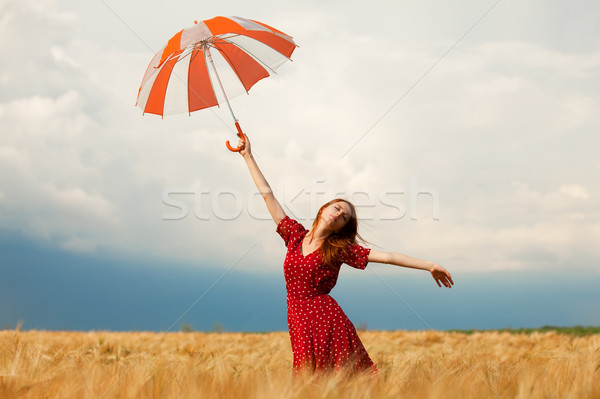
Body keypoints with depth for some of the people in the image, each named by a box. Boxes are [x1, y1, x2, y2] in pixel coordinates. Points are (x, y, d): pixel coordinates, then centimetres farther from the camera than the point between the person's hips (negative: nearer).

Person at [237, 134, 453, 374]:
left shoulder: (340, 249, 2)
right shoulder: (295, 235, 9)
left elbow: (387, 257, -1)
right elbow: (267, 194, 13)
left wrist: (429, 266, -5)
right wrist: (248, 156, 16)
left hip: (326, 320, -3)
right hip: (299, 324, 3)